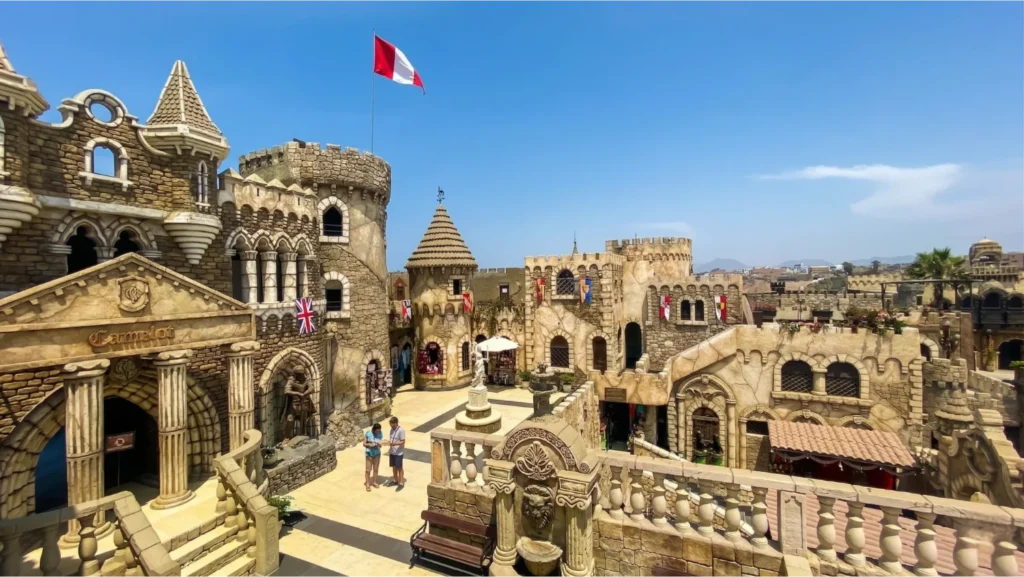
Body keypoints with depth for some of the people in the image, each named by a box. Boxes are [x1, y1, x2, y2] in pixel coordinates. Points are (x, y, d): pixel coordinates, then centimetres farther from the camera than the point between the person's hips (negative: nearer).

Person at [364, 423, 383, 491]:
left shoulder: (380, 433, -11)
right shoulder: (368, 433, -19)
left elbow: (381, 442, -1)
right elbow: (364, 443, -13)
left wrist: (379, 445, -23)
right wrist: (369, 445, -31)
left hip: (377, 453, 3)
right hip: (369, 454, -3)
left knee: (376, 469, 14)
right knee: (368, 470, 5)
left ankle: (374, 482, 31)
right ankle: (368, 484, 21)